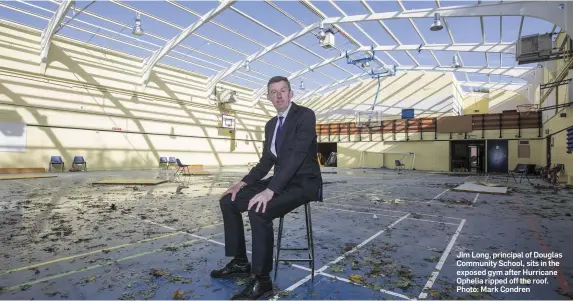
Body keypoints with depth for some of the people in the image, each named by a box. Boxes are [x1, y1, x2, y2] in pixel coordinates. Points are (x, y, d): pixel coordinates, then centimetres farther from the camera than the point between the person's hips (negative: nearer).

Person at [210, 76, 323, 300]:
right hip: (281, 181, 8)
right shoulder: (271, 124, 13)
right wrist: (244, 183, -1)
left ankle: (261, 279, -13)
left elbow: (296, 154, -26)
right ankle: (240, 262, 13)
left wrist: (270, 190, -33)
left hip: (303, 183, -8)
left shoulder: (305, 115, -13)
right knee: (228, 201, 2)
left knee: (258, 211, -32)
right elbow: (266, 162, 14)